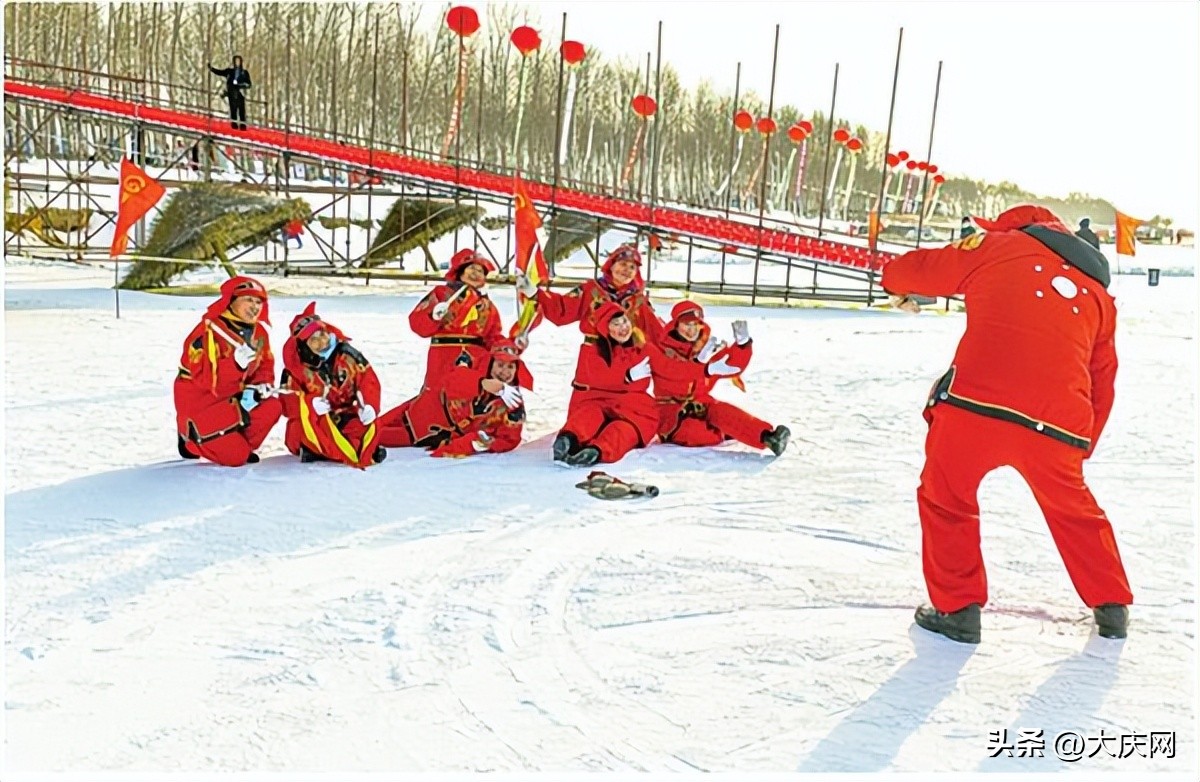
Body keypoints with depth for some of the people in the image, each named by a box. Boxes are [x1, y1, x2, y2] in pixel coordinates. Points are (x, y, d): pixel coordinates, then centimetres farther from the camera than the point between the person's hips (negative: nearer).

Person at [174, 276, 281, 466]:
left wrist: (259, 386, -14)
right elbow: (205, 378, -30)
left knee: (271, 407, -19)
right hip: (199, 402, -7)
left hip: (231, 397, 7)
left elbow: (265, 367, 9)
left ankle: (240, 444, 4)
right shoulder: (210, 330, -22)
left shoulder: (258, 332, 1)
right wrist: (237, 362, -44)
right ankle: (192, 439, 13)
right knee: (235, 457, -16)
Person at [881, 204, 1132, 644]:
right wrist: (1082, 447, 37)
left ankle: (958, 609, 17)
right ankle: (1112, 608, 38)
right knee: (1072, 507, 29)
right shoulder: (1097, 291, 25)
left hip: (976, 401, -4)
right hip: (1059, 422, 4)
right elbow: (1103, 382, 27)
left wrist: (904, 289, 41)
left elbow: (904, 272, 18)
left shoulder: (999, 246, 13)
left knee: (946, 499, 19)